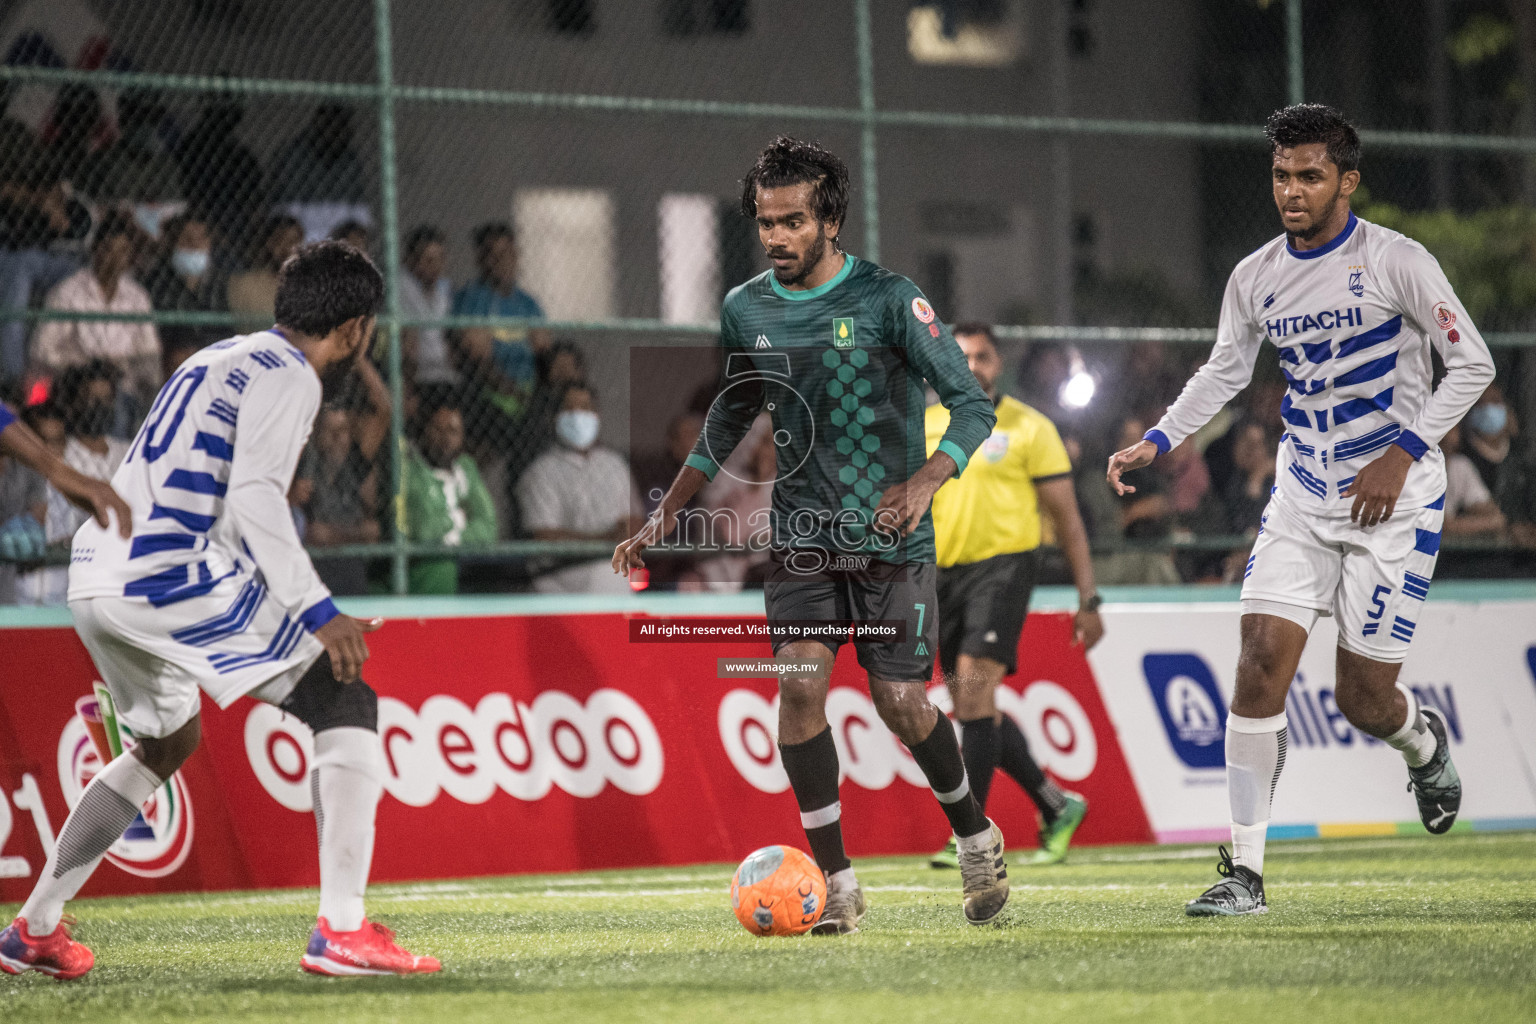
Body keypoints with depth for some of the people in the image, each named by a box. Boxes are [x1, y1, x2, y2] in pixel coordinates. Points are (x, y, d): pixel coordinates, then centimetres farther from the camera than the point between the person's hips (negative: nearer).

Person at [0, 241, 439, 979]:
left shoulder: (219, 360, 25)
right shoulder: (287, 375, -3)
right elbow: (255, 497, -17)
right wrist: (318, 613, -22)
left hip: (96, 578, 10)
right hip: (173, 579, -9)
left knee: (168, 740, 31)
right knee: (347, 703, -6)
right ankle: (342, 932, -17)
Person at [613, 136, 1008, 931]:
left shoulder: (887, 299, -9)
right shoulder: (746, 312, 4)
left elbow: (972, 406, -10)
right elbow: (729, 420, 21)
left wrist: (925, 480, -27)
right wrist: (665, 517, 16)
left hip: (891, 538, -3)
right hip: (801, 536, 3)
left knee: (900, 702, -4)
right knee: (799, 682, -16)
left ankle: (976, 837, 24)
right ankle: (836, 881, -9)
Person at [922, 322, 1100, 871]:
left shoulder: (1029, 428, -1)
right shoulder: (923, 427, 11)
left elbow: (1066, 517, 1)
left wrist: (1088, 599, -3)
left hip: (1003, 563, -5)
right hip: (944, 572, 5)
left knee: (974, 692, -18)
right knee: (970, 706, 6)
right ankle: (1056, 805, 23)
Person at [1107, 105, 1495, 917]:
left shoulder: (1395, 262, -11)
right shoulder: (1254, 279, 3)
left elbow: (1472, 364, -6)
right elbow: (1223, 372, 18)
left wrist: (1402, 454, -14)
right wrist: (1155, 443, 4)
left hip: (1394, 499, -4)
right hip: (1302, 499, 4)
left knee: (1364, 699, -3)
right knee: (1260, 668, -12)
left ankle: (1424, 742, 36)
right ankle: (1245, 872, -8)